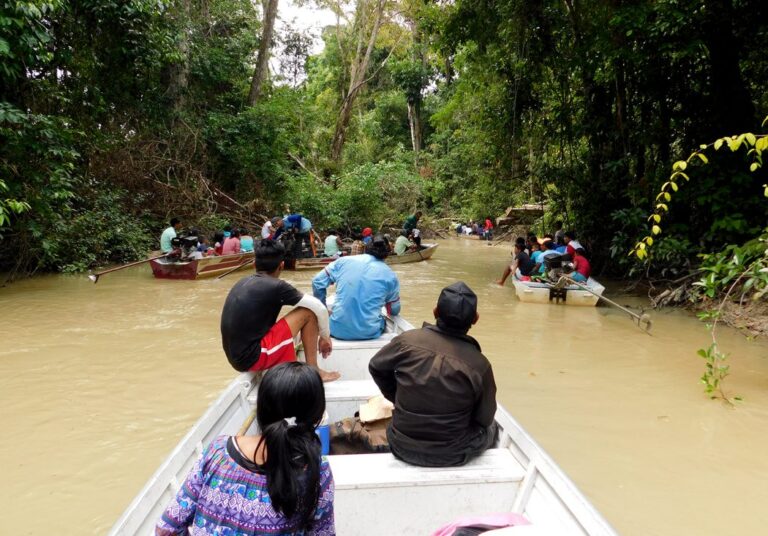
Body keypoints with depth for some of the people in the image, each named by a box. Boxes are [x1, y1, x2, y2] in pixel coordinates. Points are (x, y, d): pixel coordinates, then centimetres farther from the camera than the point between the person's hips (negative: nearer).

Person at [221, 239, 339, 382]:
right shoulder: (276, 286, -10)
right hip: (253, 357, -9)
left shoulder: (242, 283, 13)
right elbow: (320, 308, -7)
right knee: (308, 313, -4)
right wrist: (325, 337, 10)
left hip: (237, 356, 9)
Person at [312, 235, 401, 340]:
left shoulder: (344, 261, 4)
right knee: (387, 321, 33)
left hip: (338, 330, 0)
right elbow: (394, 311, 14)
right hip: (369, 333, 0)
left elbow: (317, 282, 9)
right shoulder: (389, 275, 2)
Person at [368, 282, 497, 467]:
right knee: (490, 428, 28)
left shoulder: (407, 340, -16)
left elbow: (376, 367, 2)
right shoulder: (479, 364, -20)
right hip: (452, 454, -1)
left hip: (403, 446, 2)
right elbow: (484, 419, -6)